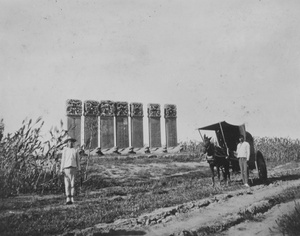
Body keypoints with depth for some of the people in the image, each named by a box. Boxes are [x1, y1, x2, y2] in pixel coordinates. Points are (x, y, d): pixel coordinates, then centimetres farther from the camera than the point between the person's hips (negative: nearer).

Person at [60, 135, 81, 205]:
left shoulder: (75, 151, 8)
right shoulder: (64, 150, 7)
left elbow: (77, 160, 10)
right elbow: (62, 160, 5)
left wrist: (78, 169, 5)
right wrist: (61, 170, -2)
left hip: (73, 168, 1)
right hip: (66, 168, 0)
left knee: (72, 184, -2)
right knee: (67, 184, -3)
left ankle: (72, 199, 3)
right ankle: (68, 199, -2)